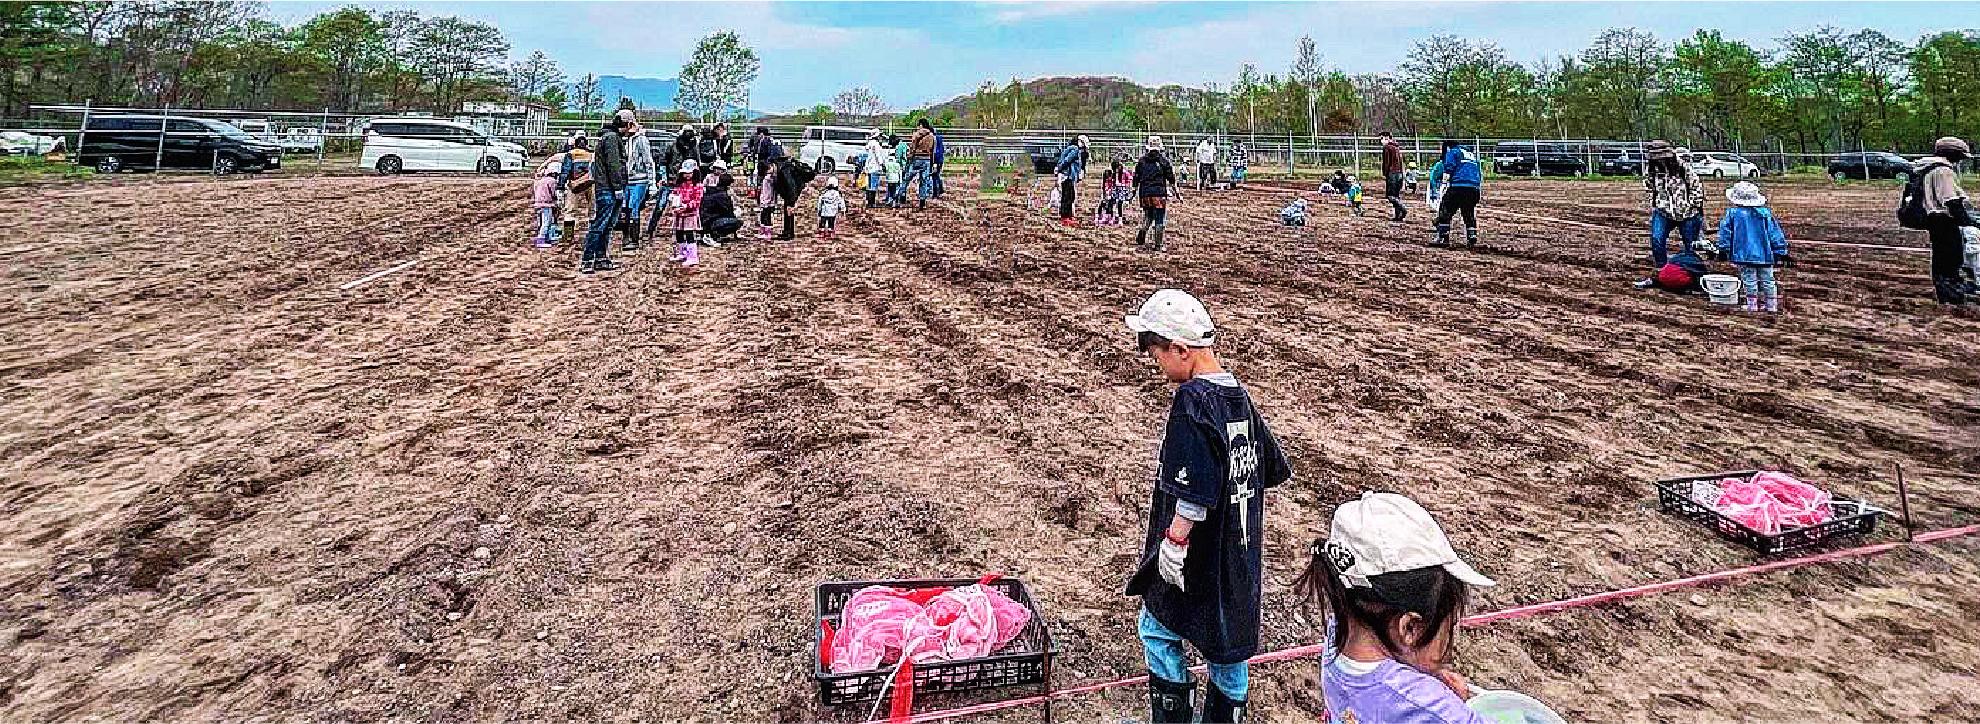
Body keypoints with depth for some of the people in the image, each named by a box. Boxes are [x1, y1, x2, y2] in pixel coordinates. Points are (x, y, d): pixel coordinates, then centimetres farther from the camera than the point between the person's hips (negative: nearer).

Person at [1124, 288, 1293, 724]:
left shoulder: (1193, 399, -22)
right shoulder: (1238, 394, 4)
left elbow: (1195, 492, -28)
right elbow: (1273, 470, 13)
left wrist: (1174, 540, -19)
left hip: (1198, 559, -8)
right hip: (1241, 554, 8)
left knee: (1156, 630, 11)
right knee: (1227, 640, 18)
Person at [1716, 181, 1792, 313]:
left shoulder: (1732, 213, -4)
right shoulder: (1766, 212, 4)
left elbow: (1725, 231, -1)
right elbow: (1775, 233, 5)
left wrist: (1723, 249, 6)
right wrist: (1781, 252, 10)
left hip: (1744, 254, -3)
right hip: (1765, 253, 3)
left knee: (1749, 280, 4)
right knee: (1767, 280, 11)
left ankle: (1752, 305, 8)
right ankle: (1772, 306, 17)